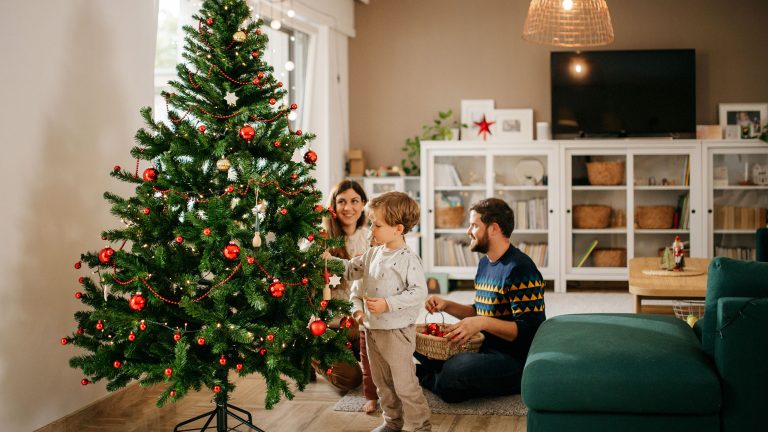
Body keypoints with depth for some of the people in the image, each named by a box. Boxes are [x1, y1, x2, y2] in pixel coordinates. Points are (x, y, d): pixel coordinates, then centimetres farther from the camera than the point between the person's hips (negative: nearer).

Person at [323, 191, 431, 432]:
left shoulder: (408, 259, -17)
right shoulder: (373, 254, 6)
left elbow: (419, 292, -21)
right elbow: (352, 270, 17)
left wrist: (388, 303, -26)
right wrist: (331, 261, 3)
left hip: (397, 331, -8)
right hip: (372, 329, 8)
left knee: (404, 383, -2)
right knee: (383, 382, 19)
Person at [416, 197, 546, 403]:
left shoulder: (520, 270, -17)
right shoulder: (485, 263, 14)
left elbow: (528, 330, -22)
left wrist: (483, 322, -33)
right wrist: (447, 306, 7)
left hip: (515, 360, -9)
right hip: (484, 348, 9)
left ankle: (424, 377, 0)